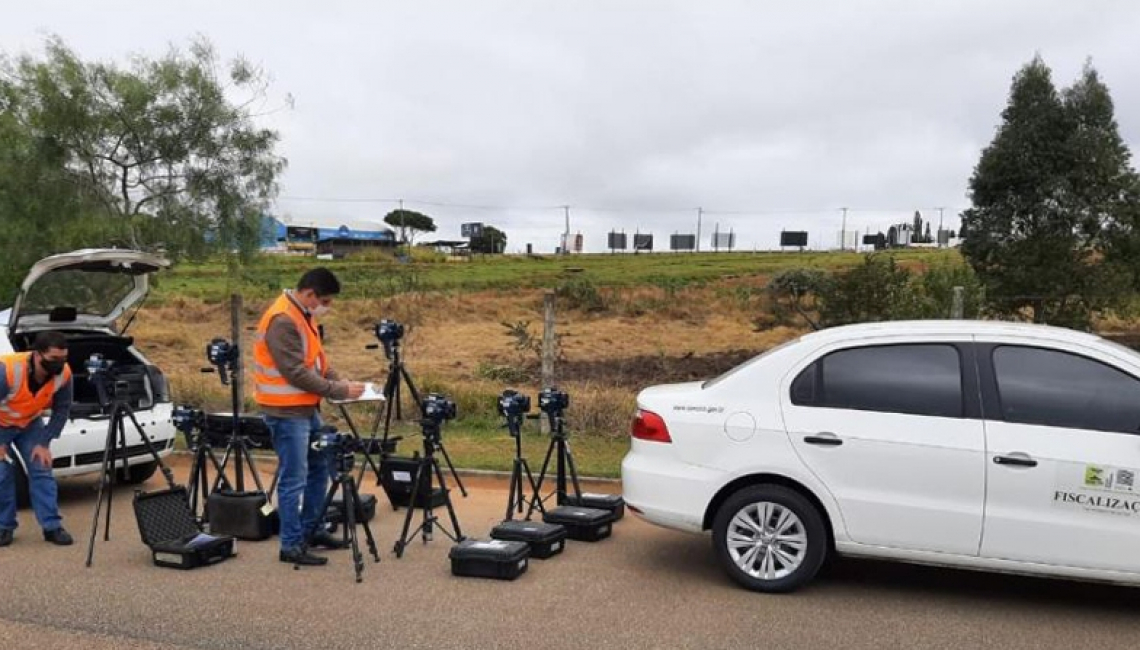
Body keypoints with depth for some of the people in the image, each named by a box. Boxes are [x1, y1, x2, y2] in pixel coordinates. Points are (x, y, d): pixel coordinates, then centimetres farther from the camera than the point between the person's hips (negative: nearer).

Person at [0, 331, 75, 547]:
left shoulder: (63, 374, -26)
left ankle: (52, 527, -1)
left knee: (42, 471, -5)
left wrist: (44, 442, -16)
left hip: (30, 423, 3)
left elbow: (62, 410, -13)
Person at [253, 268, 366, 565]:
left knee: (319, 467, 17)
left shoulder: (304, 316, 10)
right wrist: (339, 391, -19)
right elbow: (297, 373, -23)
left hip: (306, 407, 10)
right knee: (294, 479, -3)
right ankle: (292, 545, 7)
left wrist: (340, 381, 0)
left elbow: (317, 358, 16)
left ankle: (312, 529, 30)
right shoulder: (282, 321, -21)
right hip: (286, 411, -10)